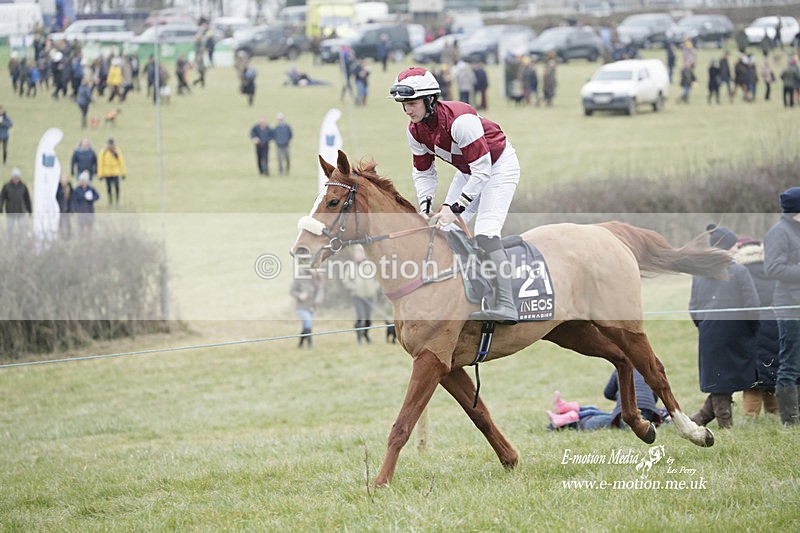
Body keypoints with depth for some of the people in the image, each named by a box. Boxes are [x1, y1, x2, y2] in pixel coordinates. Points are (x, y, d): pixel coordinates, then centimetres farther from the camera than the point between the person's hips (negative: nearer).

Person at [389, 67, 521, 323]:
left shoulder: (459, 119, -35)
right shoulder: (415, 130, -11)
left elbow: (482, 170, -32)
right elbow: (422, 172, 3)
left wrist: (454, 207, -32)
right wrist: (425, 207, -14)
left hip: (499, 166, -9)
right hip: (469, 171, 9)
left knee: (485, 231, -23)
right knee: (444, 228, 6)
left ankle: (504, 305, -32)